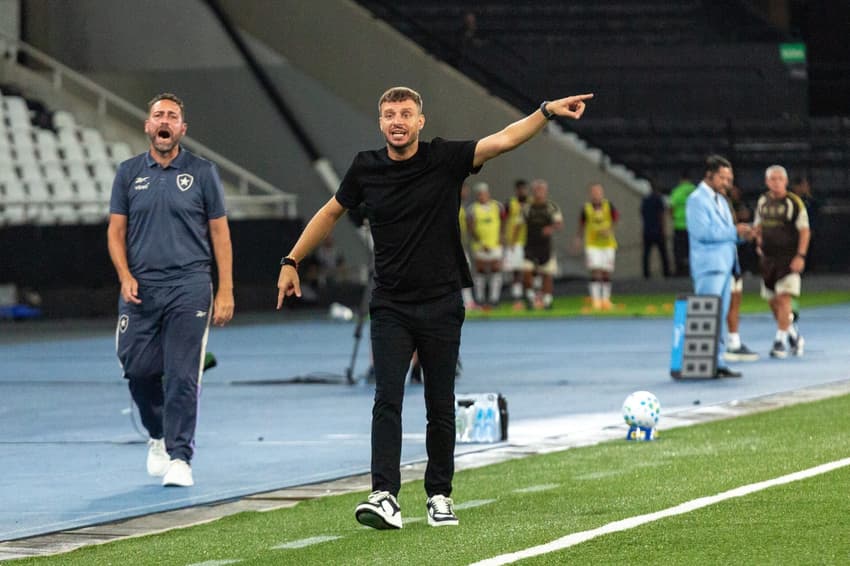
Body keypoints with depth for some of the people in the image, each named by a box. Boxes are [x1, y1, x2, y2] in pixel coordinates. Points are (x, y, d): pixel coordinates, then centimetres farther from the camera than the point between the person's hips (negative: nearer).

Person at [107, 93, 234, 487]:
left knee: (182, 376, -7)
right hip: (140, 288, 2)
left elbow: (220, 233, 5)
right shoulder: (129, 173, 9)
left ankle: (179, 457, -4)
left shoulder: (202, 173, 4)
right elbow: (116, 230, 11)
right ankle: (158, 437, 28)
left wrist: (226, 292, -1)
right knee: (138, 370, 2)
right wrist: (125, 275, -6)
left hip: (188, 288, -2)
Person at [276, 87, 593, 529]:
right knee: (387, 400, -13)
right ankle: (385, 496, -22)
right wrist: (291, 262, 18)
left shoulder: (445, 159, -5)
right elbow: (331, 213, 17)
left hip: (441, 306, 0)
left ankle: (439, 495, 19)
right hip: (390, 307, 0)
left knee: (441, 407, 5)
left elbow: (504, 140, -15)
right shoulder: (366, 168, 2)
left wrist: (546, 111, -29)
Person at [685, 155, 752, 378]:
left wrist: (740, 234, 4)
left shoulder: (721, 201, 21)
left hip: (724, 266, 9)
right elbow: (703, 232, -18)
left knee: (720, 317, 8)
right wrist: (734, 231, -17)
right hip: (709, 266, -9)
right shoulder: (697, 199, -8)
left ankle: (718, 362, 10)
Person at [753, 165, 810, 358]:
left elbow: (804, 231, -8)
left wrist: (800, 256, -15)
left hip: (789, 258, -6)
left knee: (783, 299, -13)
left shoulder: (794, 202, -7)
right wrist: (759, 242, 10)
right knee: (773, 301, 10)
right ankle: (793, 334, 29)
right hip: (768, 257, 6)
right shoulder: (763, 201, 10)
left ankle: (780, 341, -10)